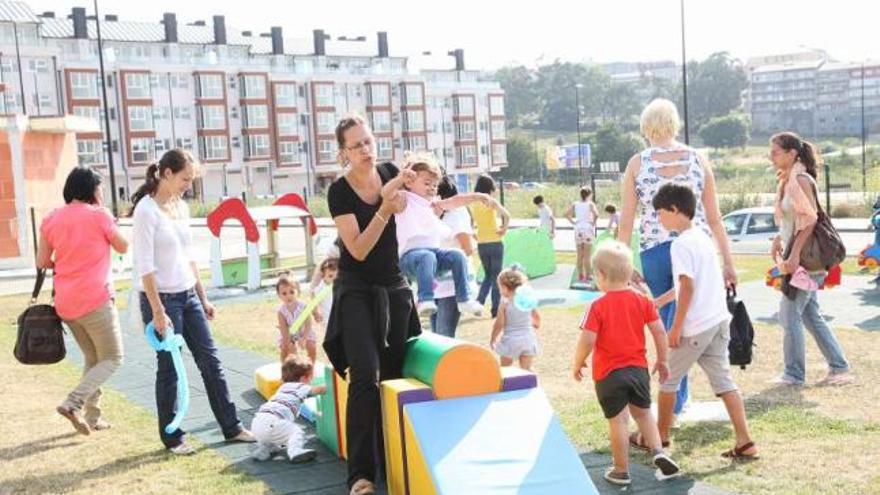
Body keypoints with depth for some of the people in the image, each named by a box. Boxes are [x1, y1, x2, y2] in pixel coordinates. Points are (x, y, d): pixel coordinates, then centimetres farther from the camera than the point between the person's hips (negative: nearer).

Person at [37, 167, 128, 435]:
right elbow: (123, 247, 8)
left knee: (92, 358, 20)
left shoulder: (51, 219, 8)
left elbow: (42, 262, 10)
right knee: (112, 358, 4)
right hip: (95, 299, -6)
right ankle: (73, 402, -14)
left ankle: (92, 416, 17)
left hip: (65, 302, 6)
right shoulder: (99, 215, -6)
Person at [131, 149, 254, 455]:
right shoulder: (147, 210, -14)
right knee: (169, 368, 3)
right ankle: (172, 437, 17)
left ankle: (231, 426, 17)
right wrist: (157, 312, -20)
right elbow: (145, 266, -18)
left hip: (189, 295, 7)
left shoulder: (181, 207, 9)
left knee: (210, 360, 9)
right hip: (161, 298, -7)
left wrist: (203, 297, 15)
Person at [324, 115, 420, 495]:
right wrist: (384, 211, -27)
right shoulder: (339, 191, -14)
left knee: (395, 374, 5)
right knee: (365, 376, -16)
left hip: (394, 286, 5)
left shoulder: (389, 172, 0)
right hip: (356, 290, -5)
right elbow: (358, 250, -20)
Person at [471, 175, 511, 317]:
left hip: (481, 244, 5)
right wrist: (504, 229, -12)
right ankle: (495, 309, 6)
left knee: (488, 275, 19)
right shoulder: (491, 202, -11)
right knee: (496, 276, 5)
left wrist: (473, 234, 11)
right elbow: (507, 215, -25)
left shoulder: (473, 203, 5)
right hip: (495, 242, -5)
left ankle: (479, 301, 0)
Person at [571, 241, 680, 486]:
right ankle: (659, 452, 7)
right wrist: (662, 360, 13)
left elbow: (587, 340, -17)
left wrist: (578, 364, -2)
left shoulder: (598, 306, -13)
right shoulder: (642, 301, 0)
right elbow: (659, 331, 1)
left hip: (608, 374, -4)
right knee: (643, 413, 23)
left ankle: (621, 471, 16)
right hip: (638, 369, 4)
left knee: (618, 421, 4)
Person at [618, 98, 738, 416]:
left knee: (668, 324, 17)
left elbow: (626, 222, -2)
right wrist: (728, 262, 9)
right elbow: (714, 219, 3)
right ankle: (673, 403, 8)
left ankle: (679, 397, 26)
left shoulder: (637, 164, 0)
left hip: (655, 252, 0)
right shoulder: (697, 159, 2)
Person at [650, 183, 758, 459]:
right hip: (719, 321, 8)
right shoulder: (702, 238, 14)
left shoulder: (681, 244, -14)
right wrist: (660, 301, 31)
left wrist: (676, 327, -15)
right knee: (723, 380, 8)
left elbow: (688, 286, -20)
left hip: (695, 327, -8)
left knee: (669, 379, 9)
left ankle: (661, 435, 24)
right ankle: (745, 443, 3)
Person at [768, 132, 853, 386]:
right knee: (810, 315, 13)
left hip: (804, 257, -10)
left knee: (789, 314, -4)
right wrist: (779, 239, 8)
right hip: (798, 257, 10)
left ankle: (794, 374, 5)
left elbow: (810, 219, -20)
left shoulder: (801, 180, -15)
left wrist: (794, 255, -24)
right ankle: (839, 368, 19)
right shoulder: (787, 181, 12)